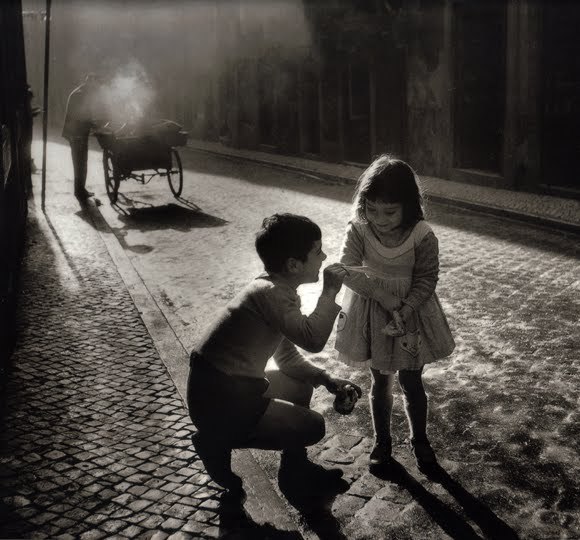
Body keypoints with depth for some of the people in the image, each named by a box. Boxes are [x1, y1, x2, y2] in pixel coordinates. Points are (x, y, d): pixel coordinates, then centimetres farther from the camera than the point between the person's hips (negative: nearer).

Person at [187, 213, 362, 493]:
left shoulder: (278, 288, 8)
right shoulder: (271, 293, -23)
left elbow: (287, 356, 14)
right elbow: (312, 340, -33)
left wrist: (328, 380, 3)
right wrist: (330, 292, -21)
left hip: (234, 386, 10)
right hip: (218, 401, -10)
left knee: (301, 383, 19)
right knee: (311, 427, -3)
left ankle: (295, 463, 28)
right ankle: (218, 441, 3)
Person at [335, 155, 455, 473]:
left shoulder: (422, 236, -20)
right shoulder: (358, 229, -18)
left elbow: (426, 280, -14)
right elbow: (348, 270, -20)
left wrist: (405, 311, -25)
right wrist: (386, 298, -25)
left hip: (411, 314, -1)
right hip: (371, 313, 1)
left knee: (411, 382, 11)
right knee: (380, 381, 15)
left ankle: (420, 440, 33)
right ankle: (382, 441, 33)